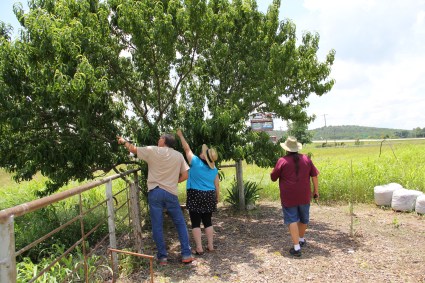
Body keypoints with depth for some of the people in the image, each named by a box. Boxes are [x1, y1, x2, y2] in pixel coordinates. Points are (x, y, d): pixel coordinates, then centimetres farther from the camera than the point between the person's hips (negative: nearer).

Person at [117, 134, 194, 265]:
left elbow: (133, 149, 11)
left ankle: (162, 257, 13)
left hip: (154, 192, -1)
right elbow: (185, 175, 3)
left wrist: (123, 141, 29)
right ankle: (186, 255, 9)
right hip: (171, 193, 1)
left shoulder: (152, 151, -1)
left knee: (157, 226, 7)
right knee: (180, 223, 11)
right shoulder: (178, 155, 4)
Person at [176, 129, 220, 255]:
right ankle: (210, 246, 19)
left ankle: (199, 248, 4)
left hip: (195, 195, -5)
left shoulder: (195, 162, -11)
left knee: (196, 223, 3)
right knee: (208, 221, 15)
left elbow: (187, 149, -1)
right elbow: (217, 185, 7)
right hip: (209, 196, 5)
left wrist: (180, 135, 10)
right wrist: (217, 197, 20)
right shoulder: (214, 169, 4)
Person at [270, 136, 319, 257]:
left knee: (292, 220, 0)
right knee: (303, 218, 21)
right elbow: (314, 176, 4)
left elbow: (273, 178, -3)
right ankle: (301, 239, 41)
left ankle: (296, 247, -4)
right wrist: (316, 191, 13)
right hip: (304, 196, 4)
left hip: (289, 197, -4)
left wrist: (274, 170, 17)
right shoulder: (306, 159, 1)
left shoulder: (282, 161, -10)